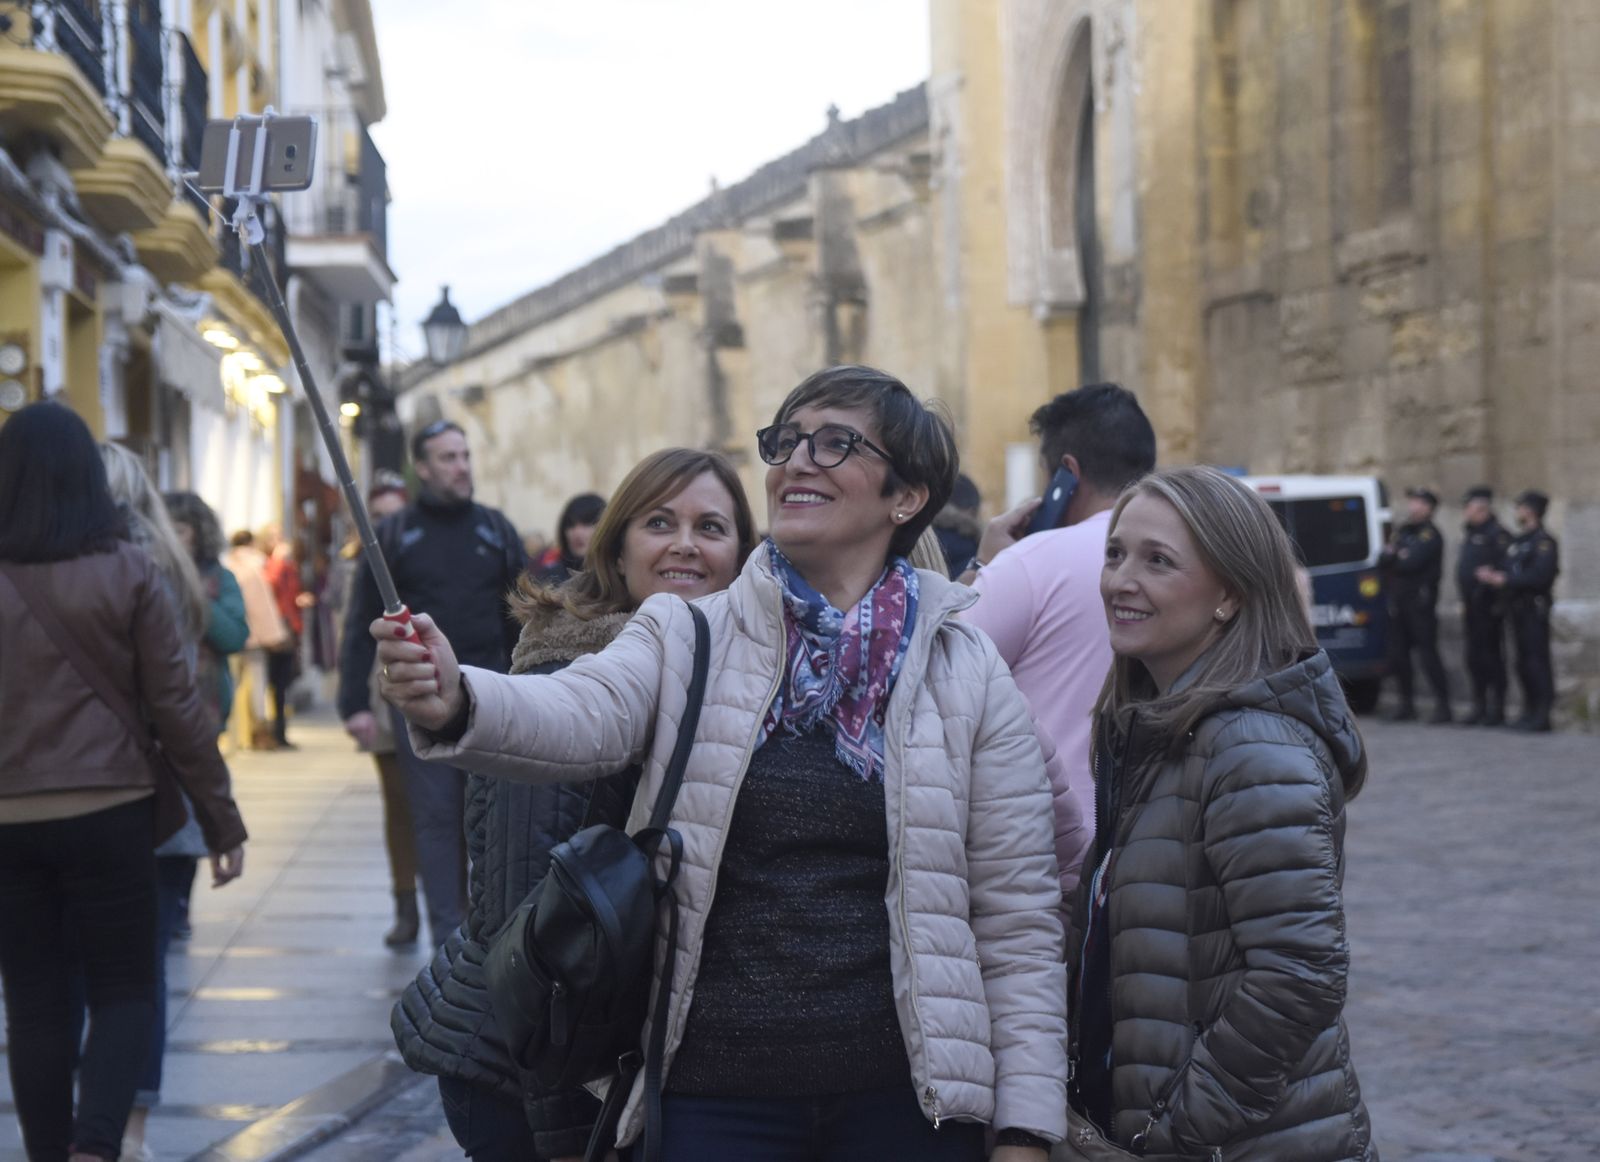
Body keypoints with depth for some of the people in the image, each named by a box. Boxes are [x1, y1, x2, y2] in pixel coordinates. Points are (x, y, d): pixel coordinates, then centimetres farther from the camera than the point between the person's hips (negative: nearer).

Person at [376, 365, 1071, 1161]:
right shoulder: (685, 638, 3)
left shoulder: (970, 676, 1)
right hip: (712, 1091, 0)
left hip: (903, 1096, 0)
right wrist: (456, 703, -39)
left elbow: (1018, 918, 1)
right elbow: (582, 718, -18)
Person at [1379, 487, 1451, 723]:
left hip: (1421, 601, -8)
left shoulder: (1430, 535, -7)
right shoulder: (1401, 532, 17)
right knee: (1397, 654, 8)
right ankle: (1407, 702, 17)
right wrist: (1398, 557, -11)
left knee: (1427, 653, -9)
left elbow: (1413, 563, -19)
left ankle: (1443, 705, -5)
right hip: (1398, 602, 8)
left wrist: (1392, 558, -2)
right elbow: (1382, 561, 8)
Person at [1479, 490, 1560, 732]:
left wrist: (1505, 580, -17)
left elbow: (1540, 576, -20)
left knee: (1538, 661, -9)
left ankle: (1542, 715, -8)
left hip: (1535, 609, -9)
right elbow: (1511, 573, 20)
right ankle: (1530, 712, 16)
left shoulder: (1544, 542, -9)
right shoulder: (1519, 541, 19)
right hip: (1519, 609, 9)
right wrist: (1494, 575, -1)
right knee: (1524, 663, 10)